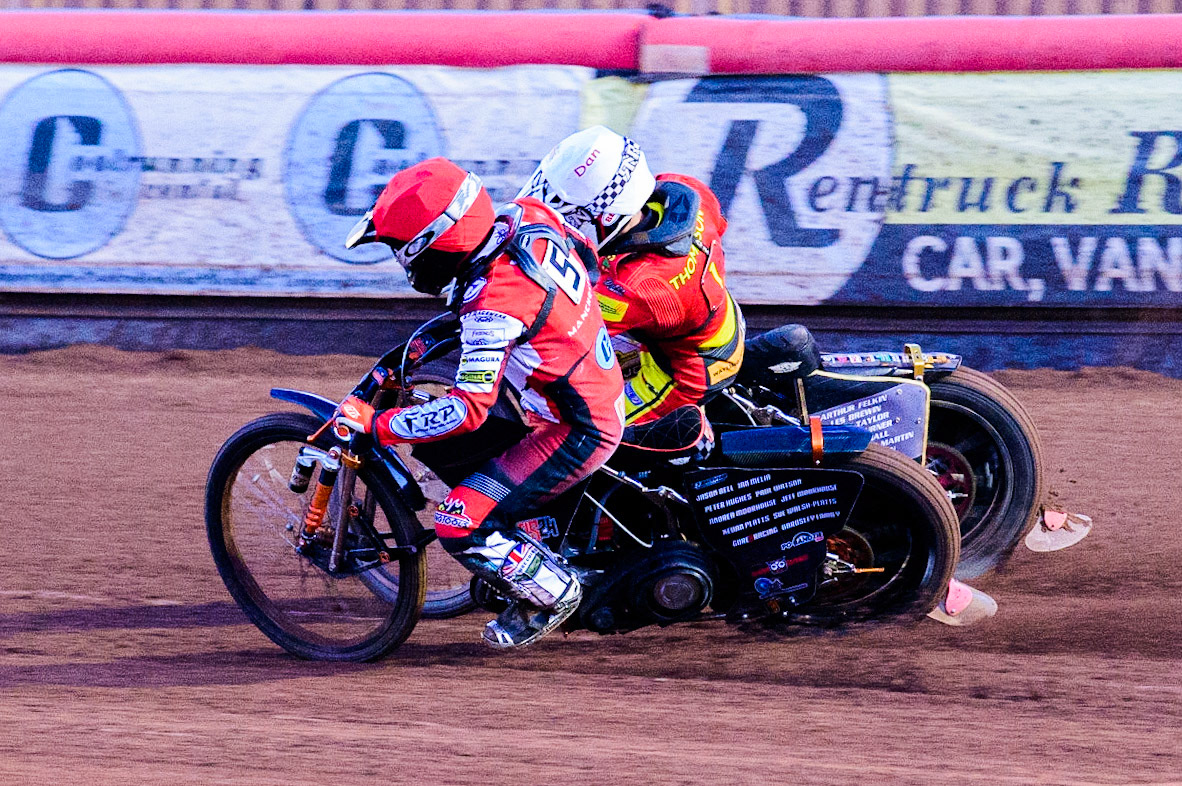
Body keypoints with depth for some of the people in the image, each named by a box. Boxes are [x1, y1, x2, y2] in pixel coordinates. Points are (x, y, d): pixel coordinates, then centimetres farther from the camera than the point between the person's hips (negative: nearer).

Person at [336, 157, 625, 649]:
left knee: (461, 526, -10)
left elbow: (468, 411, -31)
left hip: (576, 434, -10)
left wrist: (377, 426, -21)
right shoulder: (528, 216, -9)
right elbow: (585, 255, 12)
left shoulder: (495, 306, -32)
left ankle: (552, 594, 12)